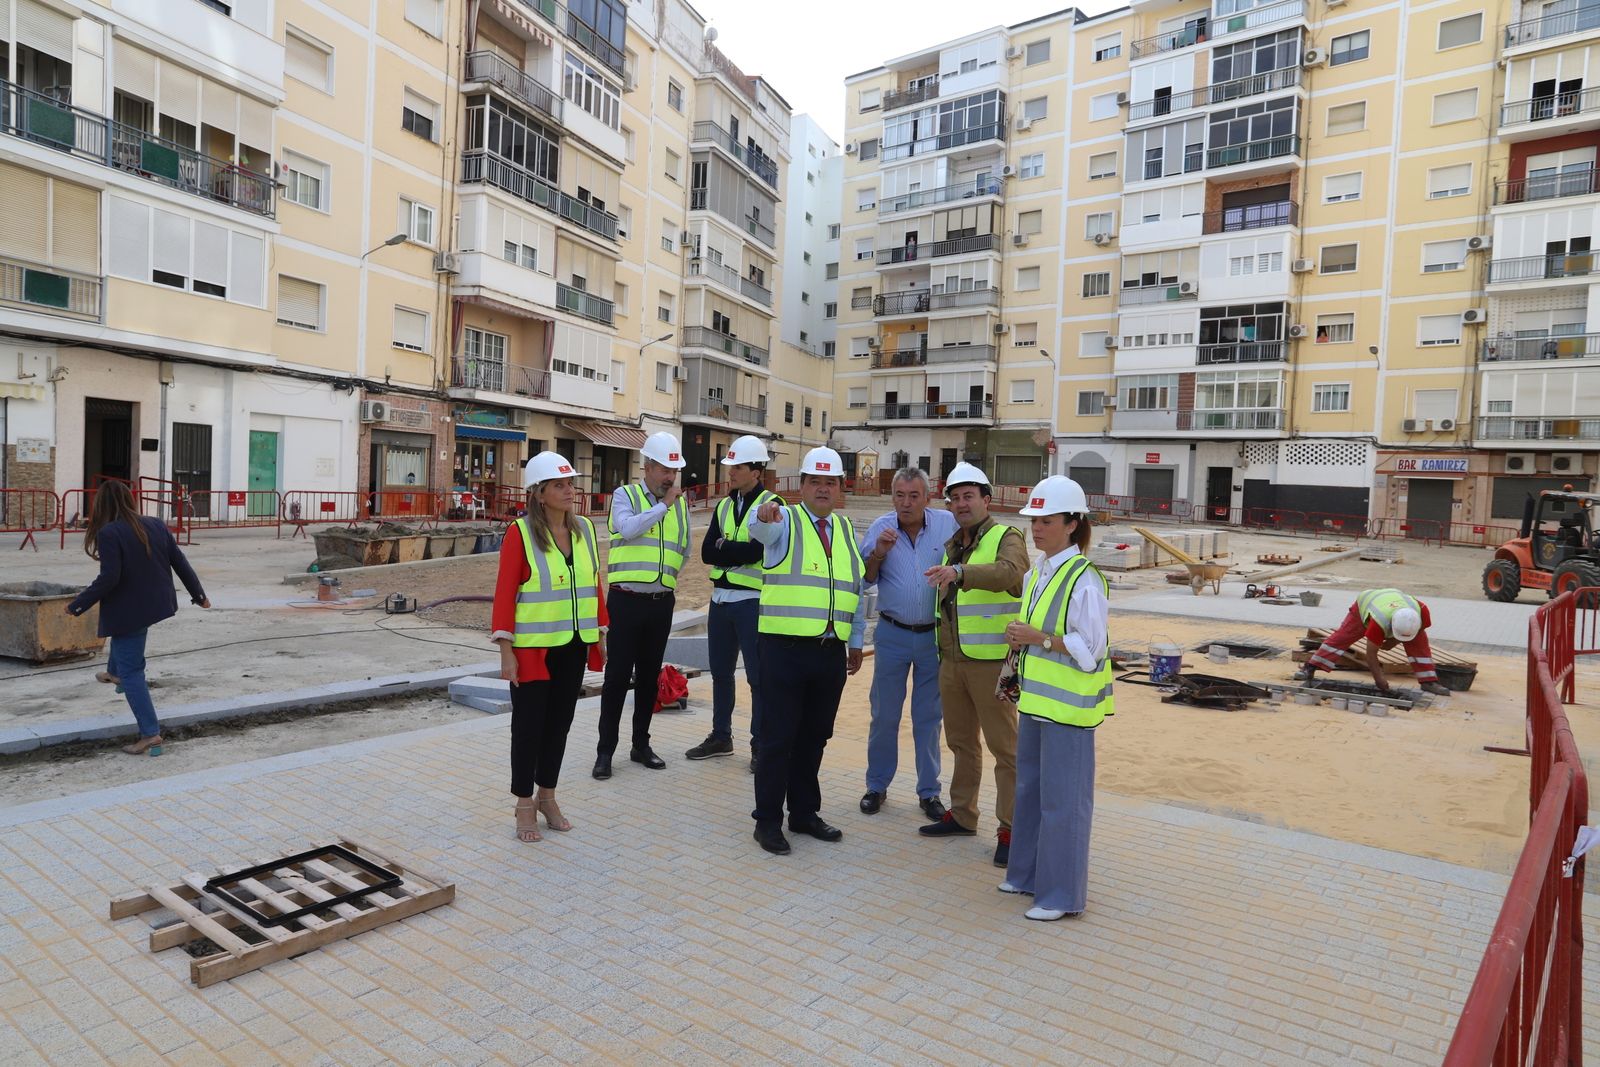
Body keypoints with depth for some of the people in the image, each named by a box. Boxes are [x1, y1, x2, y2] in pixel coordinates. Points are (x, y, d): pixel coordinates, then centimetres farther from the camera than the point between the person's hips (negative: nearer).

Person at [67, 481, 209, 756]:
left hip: (128, 610, -7)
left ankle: (150, 734, -2)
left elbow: (109, 578, -22)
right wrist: (199, 594, 16)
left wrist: (77, 605, -10)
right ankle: (115, 672, 60)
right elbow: (180, 562, 6)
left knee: (131, 672, 1)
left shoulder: (109, 533, -18)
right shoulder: (157, 525, 1)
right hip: (156, 604, 7)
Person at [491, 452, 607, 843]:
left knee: (559, 722, 15)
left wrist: (601, 634, 10)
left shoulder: (584, 529, 4)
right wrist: (506, 650, -14)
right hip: (533, 648, -5)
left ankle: (547, 796, 31)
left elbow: (595, 584, 10)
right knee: (529, 724, 5)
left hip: (573, 647, 5)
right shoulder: (520, 533, -11)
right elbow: (504, 593, -12)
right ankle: (525, 804, 21)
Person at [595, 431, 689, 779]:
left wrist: (669, 575, 10)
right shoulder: (625, 495, -1)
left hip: (662, 602, 4)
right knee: (617, 675, -2)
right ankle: (605, 750, 8)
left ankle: (641, 744, 24)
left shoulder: (680, 502, 11)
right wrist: (663, 505, -14)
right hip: (627, 600, -4)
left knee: (650, 675, 12)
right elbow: (628, 528, -21)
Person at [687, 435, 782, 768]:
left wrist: (722, 547, -7)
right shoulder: (723, 506, 12)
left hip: (753, 600, -6)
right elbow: (706, 553, 2)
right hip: (720, 598, 6)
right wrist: (738, 552, -12)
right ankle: (720, 736, 28)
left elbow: (756, 550, -20)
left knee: (758, 676, 1)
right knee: (720, 672, 15)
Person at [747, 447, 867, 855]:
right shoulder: (786, 521, -1)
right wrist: (765, 514, -51)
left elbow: (857, 588, 20)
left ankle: (805, 813, 29)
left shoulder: (846, 530, 15)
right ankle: (767, 821, 15)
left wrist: (857, 641, 19)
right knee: (777, 738, 1)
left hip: (831, 653, 5)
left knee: (814, 737, 14)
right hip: (785, 649, -5)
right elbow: (760, 528, -27)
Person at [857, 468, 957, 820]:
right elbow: (865, 579, -2)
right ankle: (877, 785, 26)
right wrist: (879, 551, -17)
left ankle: (929, 791, 25)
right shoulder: (881, 527, -3)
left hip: (935, 635, 0)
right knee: (884, 715, 9)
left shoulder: (948, 524, -5)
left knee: (929, 716, 11)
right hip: (892, 635, 0)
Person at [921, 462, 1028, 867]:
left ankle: (1010, 830, 6)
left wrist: (959, 572, -45)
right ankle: (962, 815, 29)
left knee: (1005, 746, -1)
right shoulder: (951, 546, 16)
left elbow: (1006, 572, -29)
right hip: (952, 661, 7)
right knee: (961, 742, 17)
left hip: (991, 662, -7)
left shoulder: (1006, 538, -6)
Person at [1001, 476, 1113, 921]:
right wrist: (1021, 638, 2)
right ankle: (1028, 873, 34)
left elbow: (1090, 650, -19)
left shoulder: (1084, 581, -17)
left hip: (1067, 706, -9)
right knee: (1029, 789, 19)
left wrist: (1039, 638, -22)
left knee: (1062, 798, 1)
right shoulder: (1036, 573, 9)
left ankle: (1062, 893, 15)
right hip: (1035, 699, 9)